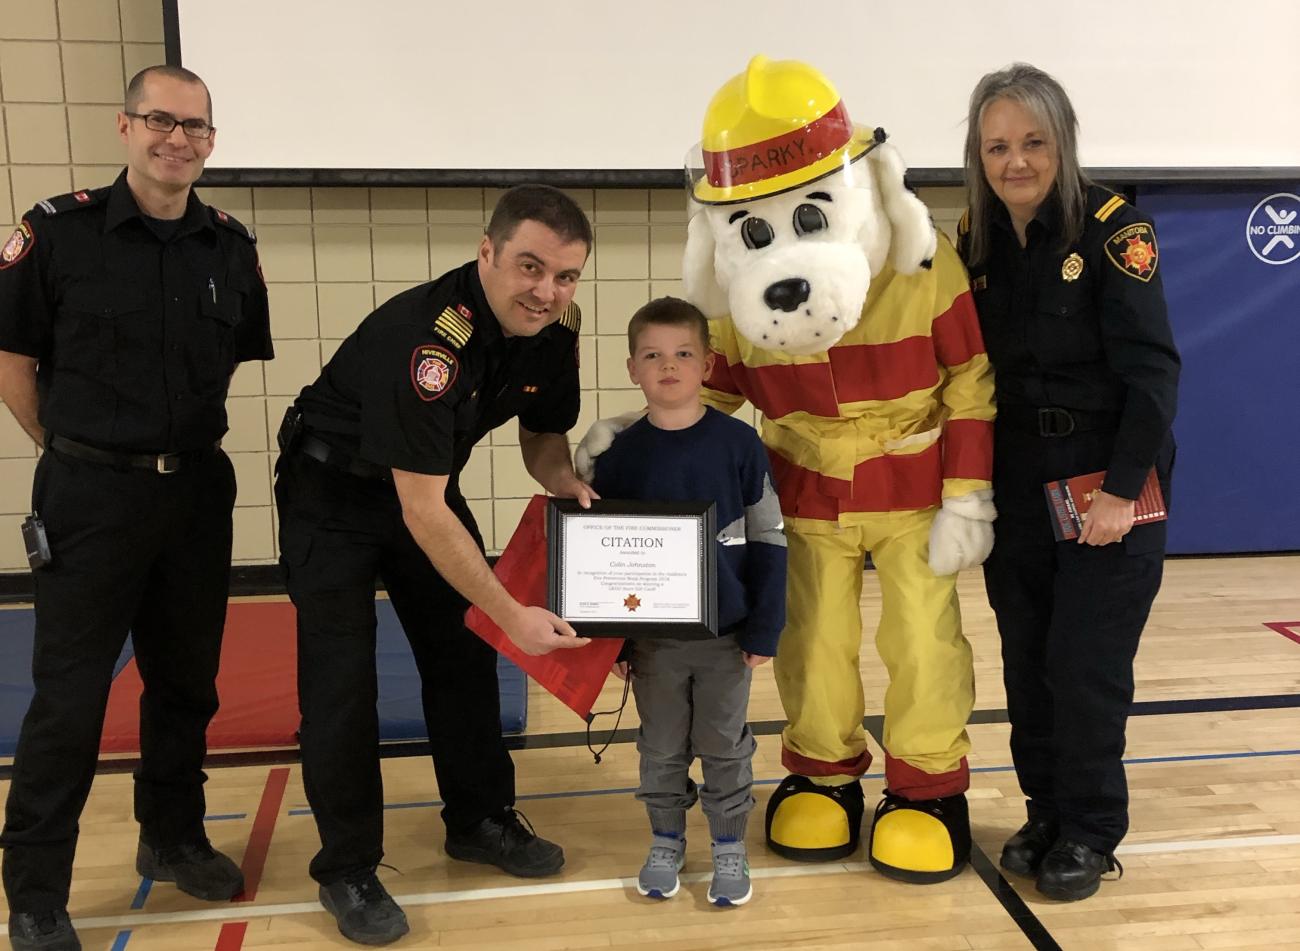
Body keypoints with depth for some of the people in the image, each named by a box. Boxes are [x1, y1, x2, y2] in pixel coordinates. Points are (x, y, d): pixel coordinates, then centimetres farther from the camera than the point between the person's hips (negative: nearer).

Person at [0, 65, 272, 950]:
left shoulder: (232, 246, 4)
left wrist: (187, 441, 10)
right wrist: (76, 451, 2)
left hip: (199, 490, 4)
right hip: (92, 494, -4)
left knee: (187, 678, 15)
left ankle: (173, 837, 35)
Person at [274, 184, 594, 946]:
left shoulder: (555, 329, -14)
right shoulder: (425, 338, -36)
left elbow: (543, 434, 4)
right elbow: (421, 513, -35)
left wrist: (570, 486, -19)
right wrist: (514, 614, -32)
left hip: (427, 484, 7)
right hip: (332, 491, -6)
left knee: (465, 653, 8)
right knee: (342, 676, -7)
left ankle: (481, 819, 25)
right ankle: (348, 869, 8)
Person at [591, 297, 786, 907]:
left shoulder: (739, 444, -9)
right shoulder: (620, 455, -5)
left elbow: (768, 540, -4)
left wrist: (764, 628, -6)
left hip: (727, 635, -1)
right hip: (652, 637, 1)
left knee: (725, 747, 13)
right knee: (661, 749, 15)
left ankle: (729, 846, 30)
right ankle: (665, 842, 34)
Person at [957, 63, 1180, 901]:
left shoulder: (1114, 228, -12)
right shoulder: (976, 239, 3)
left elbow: (1152, 368, -15)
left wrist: (1122, 488, -18)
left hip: (1106, 483, -5)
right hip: (1017, 487, 5)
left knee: (1087, 665, 0)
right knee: (1027, 663, 11)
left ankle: (1091, 831, 17)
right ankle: (1047, 814, 27)